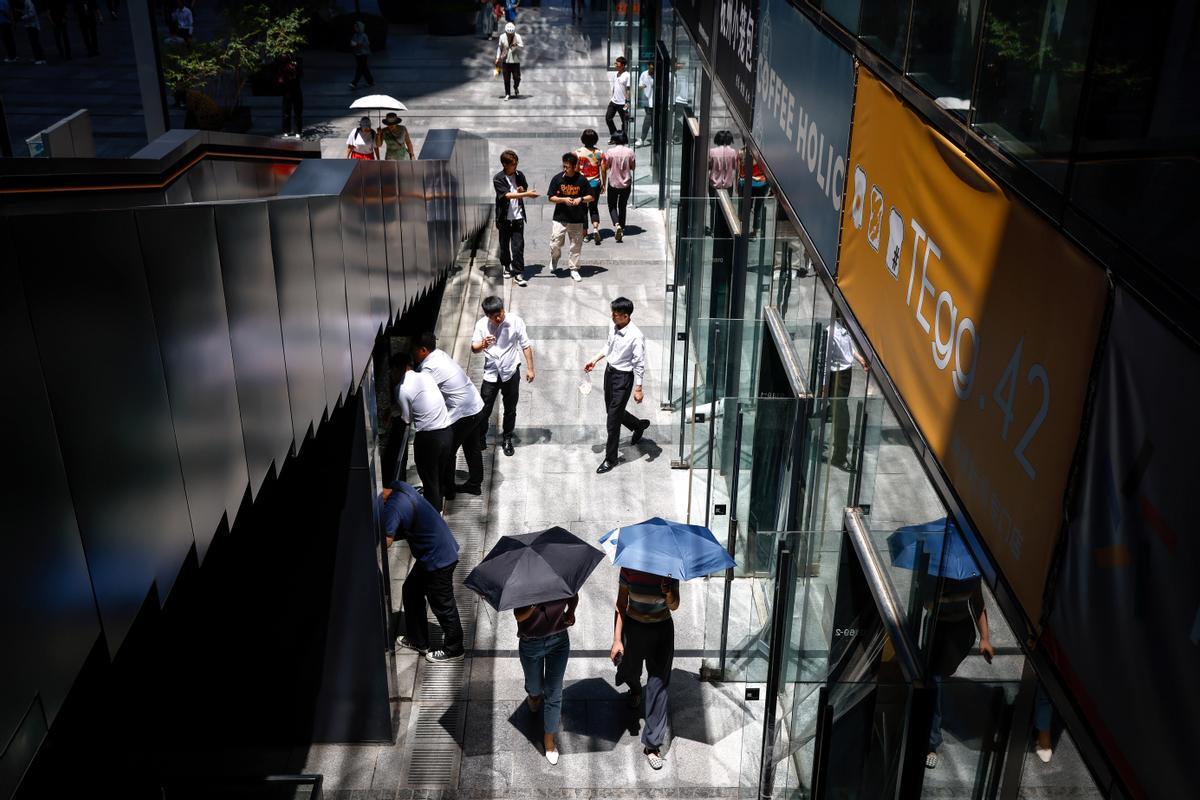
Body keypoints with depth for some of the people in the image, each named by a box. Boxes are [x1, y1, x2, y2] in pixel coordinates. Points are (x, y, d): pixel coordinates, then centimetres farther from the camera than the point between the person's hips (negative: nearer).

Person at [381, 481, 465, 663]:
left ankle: (454, 650, 26)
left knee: (442, 604, 7)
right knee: (411, 592, 21)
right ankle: (418, 641, 36)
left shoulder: (391, 508, -28)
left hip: (438, 558, -10)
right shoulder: (399, 486, 0)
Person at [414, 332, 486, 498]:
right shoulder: (441, 354, 5)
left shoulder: (430, 368, -20)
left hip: (462, 415, -9)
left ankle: (446, 489, 23)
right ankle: (474, 484, 36)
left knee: (447, 452, 10)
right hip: (477, 408, 9)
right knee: (472, 448, 22)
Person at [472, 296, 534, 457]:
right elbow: (474, 348, -1)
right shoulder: (481, 324, -10)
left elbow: (526, 345, -5)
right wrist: (483, 344, -24)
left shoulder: (515, 321, -14)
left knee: (510, 409, 12)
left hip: (511, 373, 0)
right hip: (491, 373, 1)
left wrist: (530, 368, -4)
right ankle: (480, 437, 26)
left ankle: (507, 439, 31)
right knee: (484, 409, 5)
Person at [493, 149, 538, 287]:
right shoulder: (498, 178, -10)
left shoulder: (519, 175, 3)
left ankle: (518, 274, -3)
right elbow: (507, 195, -21)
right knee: (504, 244, 13)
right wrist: (526, 194, -28)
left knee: (518, 245, -5)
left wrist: (522, 190, -7)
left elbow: (525, 189, 18)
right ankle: (506, 266, 35)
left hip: (518, 217, 2)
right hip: (504, 217, -1)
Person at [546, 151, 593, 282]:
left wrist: (581, 199, -16)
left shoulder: (582, 180, -4)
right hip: (559, 218, 0)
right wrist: (563, 199, -15)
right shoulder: (557, 178, -3)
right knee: (555, 244, -1)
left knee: (576, 246, 5)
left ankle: (574, 269, 20)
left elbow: (592, 197, 3)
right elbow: (550, 197, 1)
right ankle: (554, 260, 31)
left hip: (577, 219, 0)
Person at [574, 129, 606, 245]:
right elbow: (603, 170, -1)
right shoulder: (599, 153, -3)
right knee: (594, 208, 13)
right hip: (595, 183, 2)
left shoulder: (578, 152, -9)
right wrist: (603, 184, 10)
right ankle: (596, 228, -9)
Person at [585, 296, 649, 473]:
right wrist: (595, 360, 9)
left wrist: (638, 389, -16)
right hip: (610, 371, 8)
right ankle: (639, 425, 51)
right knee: (612, 410, 23)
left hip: (623, 377, -8)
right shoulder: (612, 326, -4)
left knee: (613, 418, -1)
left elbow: (639, 364, -19)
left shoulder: (635, 336, -26)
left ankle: (610, 459, 14)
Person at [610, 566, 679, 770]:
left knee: (659, 684, -2)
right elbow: (621, 605, -8)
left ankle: (652, 743, 6)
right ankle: (635, 690, 62)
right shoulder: (630, 568, -15)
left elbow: (674, 606, -3)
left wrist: (669, 595, -27)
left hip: (662, 629, 0)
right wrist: (617, 639, -13)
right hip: (633, 627, 0)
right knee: (630, 671, 22)